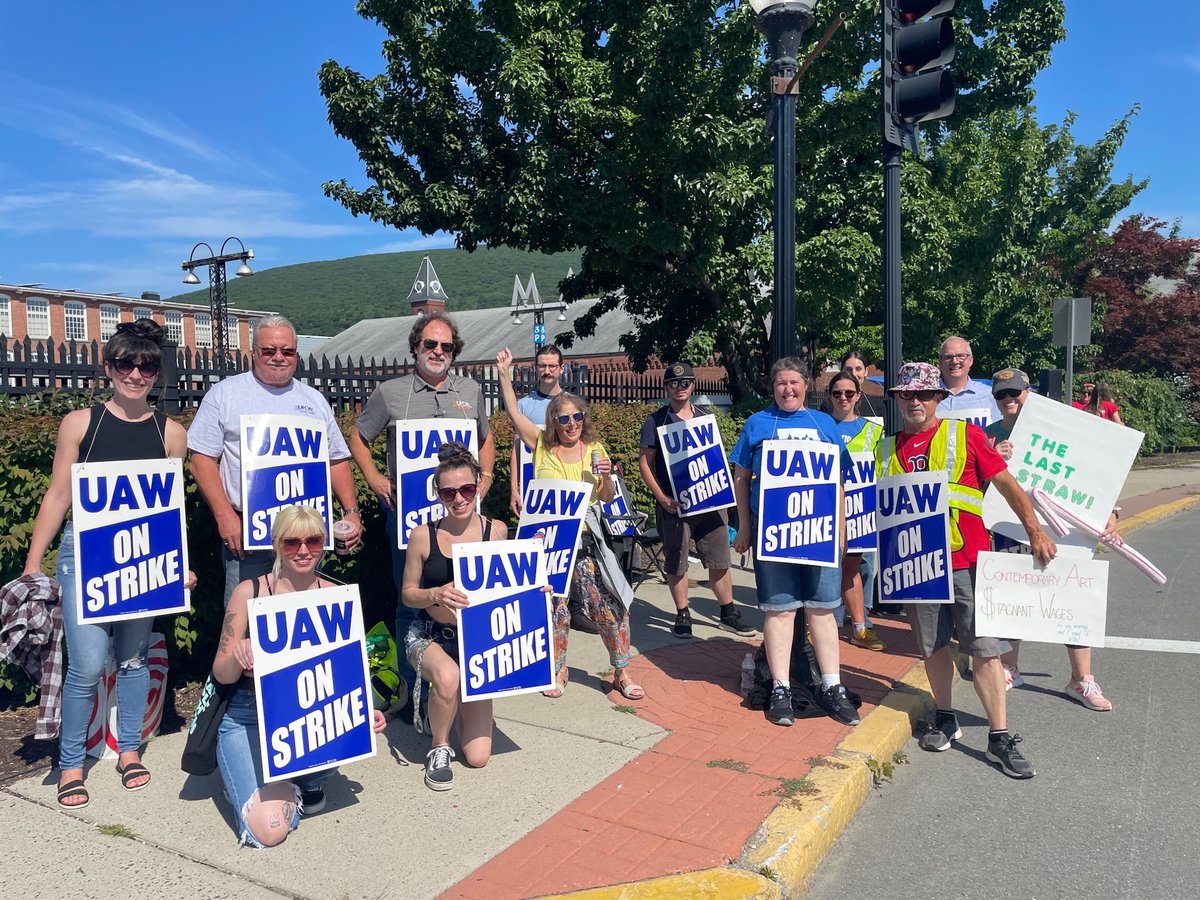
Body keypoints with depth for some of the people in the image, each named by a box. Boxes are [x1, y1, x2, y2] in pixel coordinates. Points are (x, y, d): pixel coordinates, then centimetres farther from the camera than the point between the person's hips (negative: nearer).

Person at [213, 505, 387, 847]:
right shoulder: (250, 592, -9)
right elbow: (222, 674, -4)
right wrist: (238, 656, -28)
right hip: (250, 718, -3)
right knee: (269, 829, -20)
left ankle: (307, 779, 5)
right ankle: (248, 779, 16)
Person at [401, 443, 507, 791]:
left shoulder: (496, 530, -6)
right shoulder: (423, 535, -8)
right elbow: (408, 593, 0)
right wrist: (436, 595, -20)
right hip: (429, 636, -1)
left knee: (478, 757, -2)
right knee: (447, 677, -40)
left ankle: (458, 702, 33)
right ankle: (439, 748, -7)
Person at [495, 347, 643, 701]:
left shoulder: (594, 449, 6)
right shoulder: (542, 446, 3)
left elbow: (608, 499, 9)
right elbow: (513, 410, -3)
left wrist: (605, 476, -11)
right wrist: (504, 372, -7)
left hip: (585, 539, 1)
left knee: (608, 605, -4)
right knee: (554, 609, 5)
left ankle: (621, 673, 12)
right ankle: (558, 670, 27)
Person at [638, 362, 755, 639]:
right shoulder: (656, 421, 0)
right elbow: (645, 463, -3)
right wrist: (662, 498, -13)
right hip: (674, 504, -3)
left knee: (720, 560, 6)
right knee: (676, 564, 5)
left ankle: (728, 614, 19)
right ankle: (682, 615, 20)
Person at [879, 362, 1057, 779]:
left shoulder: (965, 434, 2)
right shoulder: (888, 448, 11)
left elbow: (1006, 483, 0)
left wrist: (1034, 530, -9)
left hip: (968, 559, -3)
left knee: (984, 647, -2)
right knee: (932, 645, 12)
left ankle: (1000, 737, 8)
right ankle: (946, 719, 29)